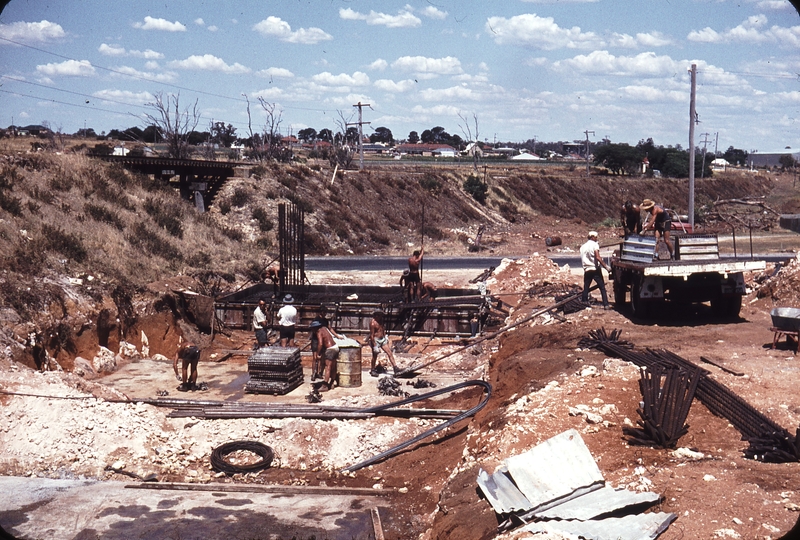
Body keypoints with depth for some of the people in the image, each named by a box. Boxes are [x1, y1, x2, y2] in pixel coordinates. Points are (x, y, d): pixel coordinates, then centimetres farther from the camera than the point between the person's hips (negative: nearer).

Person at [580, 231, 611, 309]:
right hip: (595, 269, -5)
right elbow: (598, 257, -17)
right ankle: (606, 304, -4)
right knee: (602, 287, 0)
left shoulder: (583, 246, 14)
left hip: (587, 270, 5)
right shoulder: (594, 244, -6)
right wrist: (606, 266, -17)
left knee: (586, 288, 10)